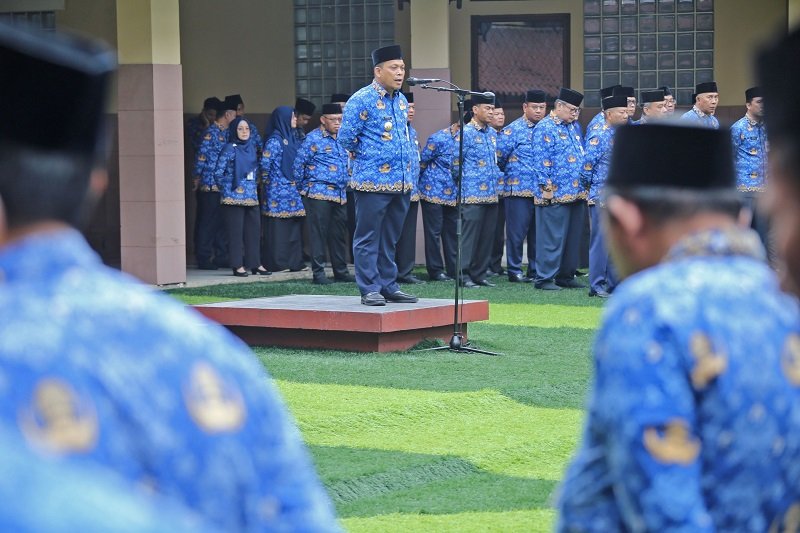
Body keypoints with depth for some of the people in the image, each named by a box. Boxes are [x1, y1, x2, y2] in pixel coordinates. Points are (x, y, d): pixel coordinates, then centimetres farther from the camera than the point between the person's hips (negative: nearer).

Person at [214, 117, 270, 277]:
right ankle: (237, 265, 0)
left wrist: (255, 185, 13)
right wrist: (227, 189, -2)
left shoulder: (251, 147, 12)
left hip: (251, 196, 6)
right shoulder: (230, 148, -6)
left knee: (254, 230, 6)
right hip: (234, 196, -6)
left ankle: (255, 264, 13)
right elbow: (218, 173, -6)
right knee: (236, 231, -3)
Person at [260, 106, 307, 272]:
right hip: (279, 190, -8)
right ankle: (277, 263, -1)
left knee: (294, 226, 7)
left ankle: (295, 262, 12)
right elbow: (264, 165, -13)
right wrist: (267, 183, -5)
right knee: (278, 227, -4)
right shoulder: (274, 141, -11)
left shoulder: (292, 139, 14)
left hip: (293, 190, 8)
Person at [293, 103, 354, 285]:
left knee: (339, 234, 9)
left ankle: (340, 271, 17)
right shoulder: (314, 138, -5)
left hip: (341, 195, 6)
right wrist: (302, 188, 0)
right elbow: (298, 164, -4)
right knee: (319, 233, -4)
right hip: (319, 194, -6)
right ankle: (318, 273, -1)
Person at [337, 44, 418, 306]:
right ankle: (370, 289, 1)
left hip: (402, 182, 7)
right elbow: (345, 138, -10)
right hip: (373, 181, -7)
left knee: (390, 239, 13)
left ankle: (389, 286, 19)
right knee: (368, 238, -1)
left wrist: (411, 165, 14)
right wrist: (367, 158, 0)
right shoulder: (361, 100, -10)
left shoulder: (401, 100, 14)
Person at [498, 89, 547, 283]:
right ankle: (515, 271, 7)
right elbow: (498, 158, -2)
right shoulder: (512, 131, -4)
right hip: (519, 190, -4)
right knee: (517, 232, -1)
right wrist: (509, 174, 7)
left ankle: (535, 271, 15)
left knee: (538, 233, 8)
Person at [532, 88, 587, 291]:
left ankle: (566, 276, 20)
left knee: (572, 237, 11)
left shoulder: (574, 126, 16)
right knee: (552, 238, -6)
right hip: (555, 195, -8)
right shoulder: (545, 129, -9)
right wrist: (547, 187, -17)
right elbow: (541, 161, -13)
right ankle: (544, 278, -1)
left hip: (576, 193, 8)